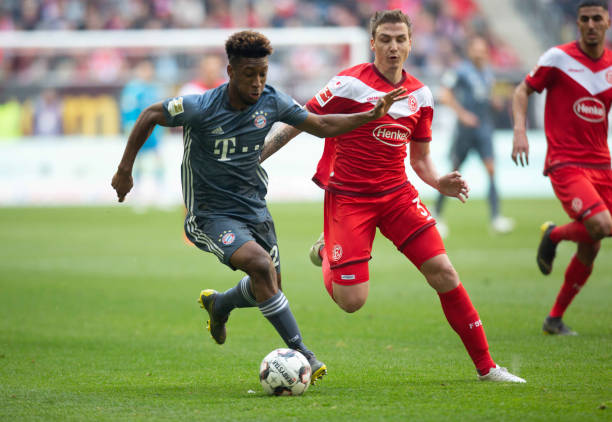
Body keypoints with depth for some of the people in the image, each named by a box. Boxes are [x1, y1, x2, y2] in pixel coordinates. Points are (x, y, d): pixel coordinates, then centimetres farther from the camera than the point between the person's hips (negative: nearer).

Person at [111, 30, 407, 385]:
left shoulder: (271, 102, -7)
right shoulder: (200, 108, -20)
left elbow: (321, 125, 3)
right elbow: (150, 116, -5)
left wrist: (372, 115, -9)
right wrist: (125, 169, -2)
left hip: (255, 209, 6)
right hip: (211, 213, -6)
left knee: (269, 287, 13)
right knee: (260, 264, -29)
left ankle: (218, 304, 46)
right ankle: (299, 353, -23)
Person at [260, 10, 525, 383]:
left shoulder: (421, 95, 6)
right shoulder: (351, 84, -11)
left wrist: (440, 183, -4)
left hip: (397, 193, 4)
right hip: (347, 197, -4)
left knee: (444, 273, -8)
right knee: (352, 301, -12)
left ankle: (486, 366, 2)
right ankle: (325, 253, 24)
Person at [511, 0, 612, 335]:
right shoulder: (558, 58, -6)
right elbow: (523, 91, 2)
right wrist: (519, 129, -15)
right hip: (565, 164, -5)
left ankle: (555, 319, 21)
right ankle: (553, 234, 7)